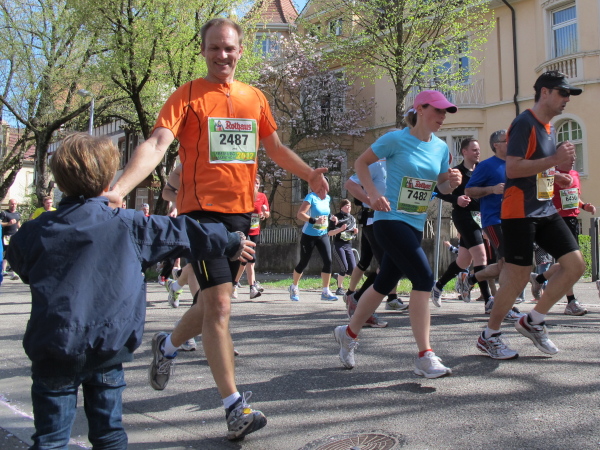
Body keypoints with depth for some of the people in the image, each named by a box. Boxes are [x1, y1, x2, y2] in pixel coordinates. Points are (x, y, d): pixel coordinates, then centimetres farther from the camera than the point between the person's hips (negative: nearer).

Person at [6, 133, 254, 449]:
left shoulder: (34, 233, -1)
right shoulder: (128, 225, -4)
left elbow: (20, 267, 19)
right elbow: (181, 233, 6)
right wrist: (231, 243, 17)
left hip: (54, 348, 0)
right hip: (109, 347, 0)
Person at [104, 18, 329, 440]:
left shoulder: (255, 98, 14)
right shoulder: (187, 96, -1)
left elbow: (275, 147, 22)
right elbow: (157, 144, -14)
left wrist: (309, 173, 6)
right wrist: (118, 188, -28)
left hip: (241, 211, 6)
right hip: (202, 208, -6)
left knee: (214, 302, 15)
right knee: (219, 303, -12)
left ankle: (167, 346, 43)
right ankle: (235, 407, -4)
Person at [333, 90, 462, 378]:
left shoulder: (441, 148, 10)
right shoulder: (396, 139, -8)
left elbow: (443, 187, 17)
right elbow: (361, 163, -1)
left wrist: (452, 181, -6)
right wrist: (373, 194, -15)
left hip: (416, 225, 8)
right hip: (390, 220, -7)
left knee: (385, 283, 15)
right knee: (424, 278, -19)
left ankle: (348, 333, 35)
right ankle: (425, 358, -12)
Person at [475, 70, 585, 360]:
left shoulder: (548, 127, 17)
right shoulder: (525, 123, -11)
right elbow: (512, 168, -22)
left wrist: (561, 162, 5)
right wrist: (555, 159, -20)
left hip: (546, 210, 9)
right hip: (519, 213, -9)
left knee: (576, 264, 1)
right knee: (518, 277, -5)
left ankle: (532, 321, 15)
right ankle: (488, 336, 13)